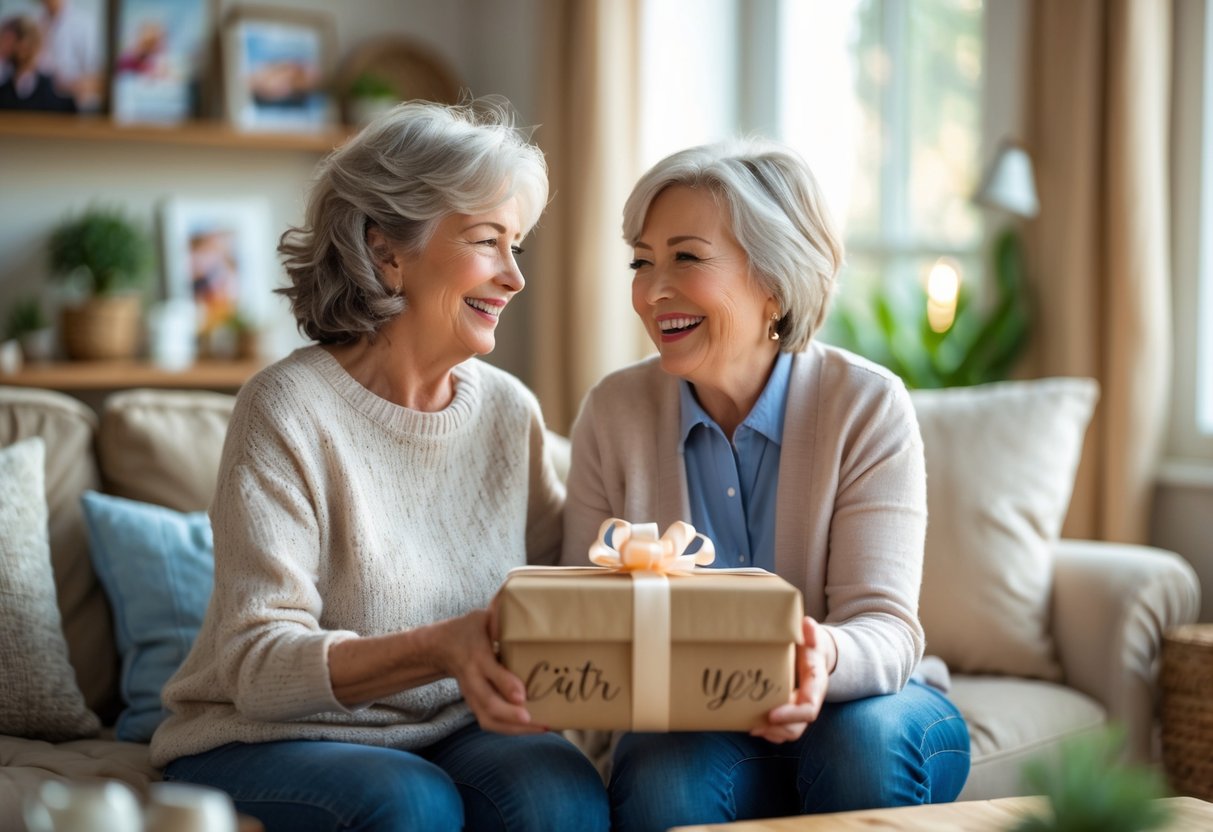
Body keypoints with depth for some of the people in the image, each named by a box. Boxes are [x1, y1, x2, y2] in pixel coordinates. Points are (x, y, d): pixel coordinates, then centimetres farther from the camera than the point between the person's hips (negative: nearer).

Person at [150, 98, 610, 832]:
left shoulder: (509, 410, 4)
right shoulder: (290, 411, -14)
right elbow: (256, 663, -19)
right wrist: (440, 651, -35)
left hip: (445, 737, 4)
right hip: (264, 740, -4)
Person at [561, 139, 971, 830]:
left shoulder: (868, 406, -12)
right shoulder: (614, 413, -4)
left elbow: (886, 626, -17)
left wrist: (826, 658, -42)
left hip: (853, 704, 0)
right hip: (690, 725, 0)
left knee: (863, 742, -34)